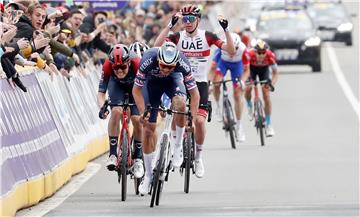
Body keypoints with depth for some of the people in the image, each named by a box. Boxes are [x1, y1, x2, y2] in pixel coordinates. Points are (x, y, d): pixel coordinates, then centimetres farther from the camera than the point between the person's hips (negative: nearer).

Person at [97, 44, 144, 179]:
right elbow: (101, 92, -31)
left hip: (135, 85, -1)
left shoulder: (138, 64, -39)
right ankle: (113, 154, -19)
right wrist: (102, 107, -49)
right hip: (117, 84, 1)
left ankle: (138, 157, 5)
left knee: (137, 119, -15)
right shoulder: (107, 66, -35)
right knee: (116, 111, -26)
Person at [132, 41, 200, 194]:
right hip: (152, 81, 0)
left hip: (173, 79, 0)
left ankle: (178, 146, -12)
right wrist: (143, 113, -34)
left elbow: (194, 93, -28)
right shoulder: (148, 60, -37)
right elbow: (136, 90, -25)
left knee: (180, 103, -34)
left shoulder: (182, 63, -36)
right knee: (148, 127, -4)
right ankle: (148, 175, 9)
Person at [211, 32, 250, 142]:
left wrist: (242, 81, -39)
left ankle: (239, 126, 6)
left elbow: (246, 70, -21)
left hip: (237, 64, 0)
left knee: (238, 95, -4)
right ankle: (217, 105, 3)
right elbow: (213, 68, -28)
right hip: (223, 63, 0)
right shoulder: (221, 48, -36)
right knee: (216, 82, -28)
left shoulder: (243, 50, -36)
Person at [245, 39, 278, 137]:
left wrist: (272, 83, -43)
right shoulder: (250, 55, -38)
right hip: (252, 68, 0)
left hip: (264, 69, 0)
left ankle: (268, 125, -3)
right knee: (247, 89, -19)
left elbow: (275, 72, -26)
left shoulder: (270, 55, -36)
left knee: (266, 96, -10)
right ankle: (249, 105, 19)